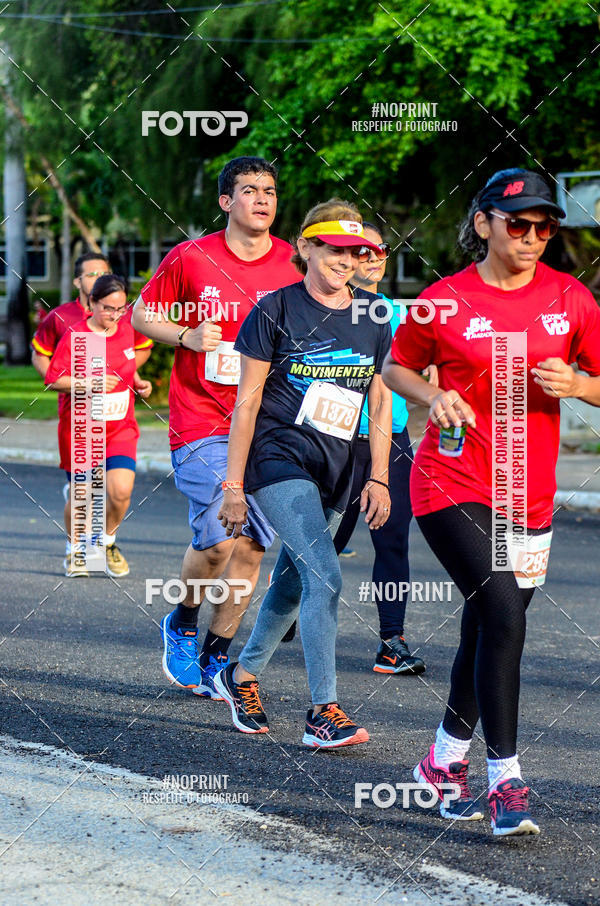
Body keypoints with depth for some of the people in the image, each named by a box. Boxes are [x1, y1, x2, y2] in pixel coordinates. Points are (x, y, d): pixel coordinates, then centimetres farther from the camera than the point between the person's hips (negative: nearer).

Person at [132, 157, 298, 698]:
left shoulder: (294, 265, 2)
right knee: (217, 539, -14)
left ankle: (214, 660, 17)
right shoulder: (191, 258, -3)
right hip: (202, 424, -3)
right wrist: (187, 336, -9)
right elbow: (142, 314, 8)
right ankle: (183, 626, 16)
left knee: (252, 546, 2)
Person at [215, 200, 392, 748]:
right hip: (276, 458, -6)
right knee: (325, 575, -19)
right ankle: (324, 713, -18)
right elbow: (247, 399, -5)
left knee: (293, 583, 14)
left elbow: (381, 403, 13)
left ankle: (243, 675, 37)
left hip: (333, 471, 6)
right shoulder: (276, 310, -6)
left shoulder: (372, 319, 8)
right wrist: (234, 484, -7)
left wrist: (379, 478, 6)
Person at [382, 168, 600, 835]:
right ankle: (505, 780, -12)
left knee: (488, 630, 12)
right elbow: (396, 367, 9)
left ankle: (444, 760, 33)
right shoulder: (445, 301, -5)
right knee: (503, 614, -19)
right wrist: (434, 397, -10)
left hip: (528, 495, 4)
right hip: (453, 486, -4)